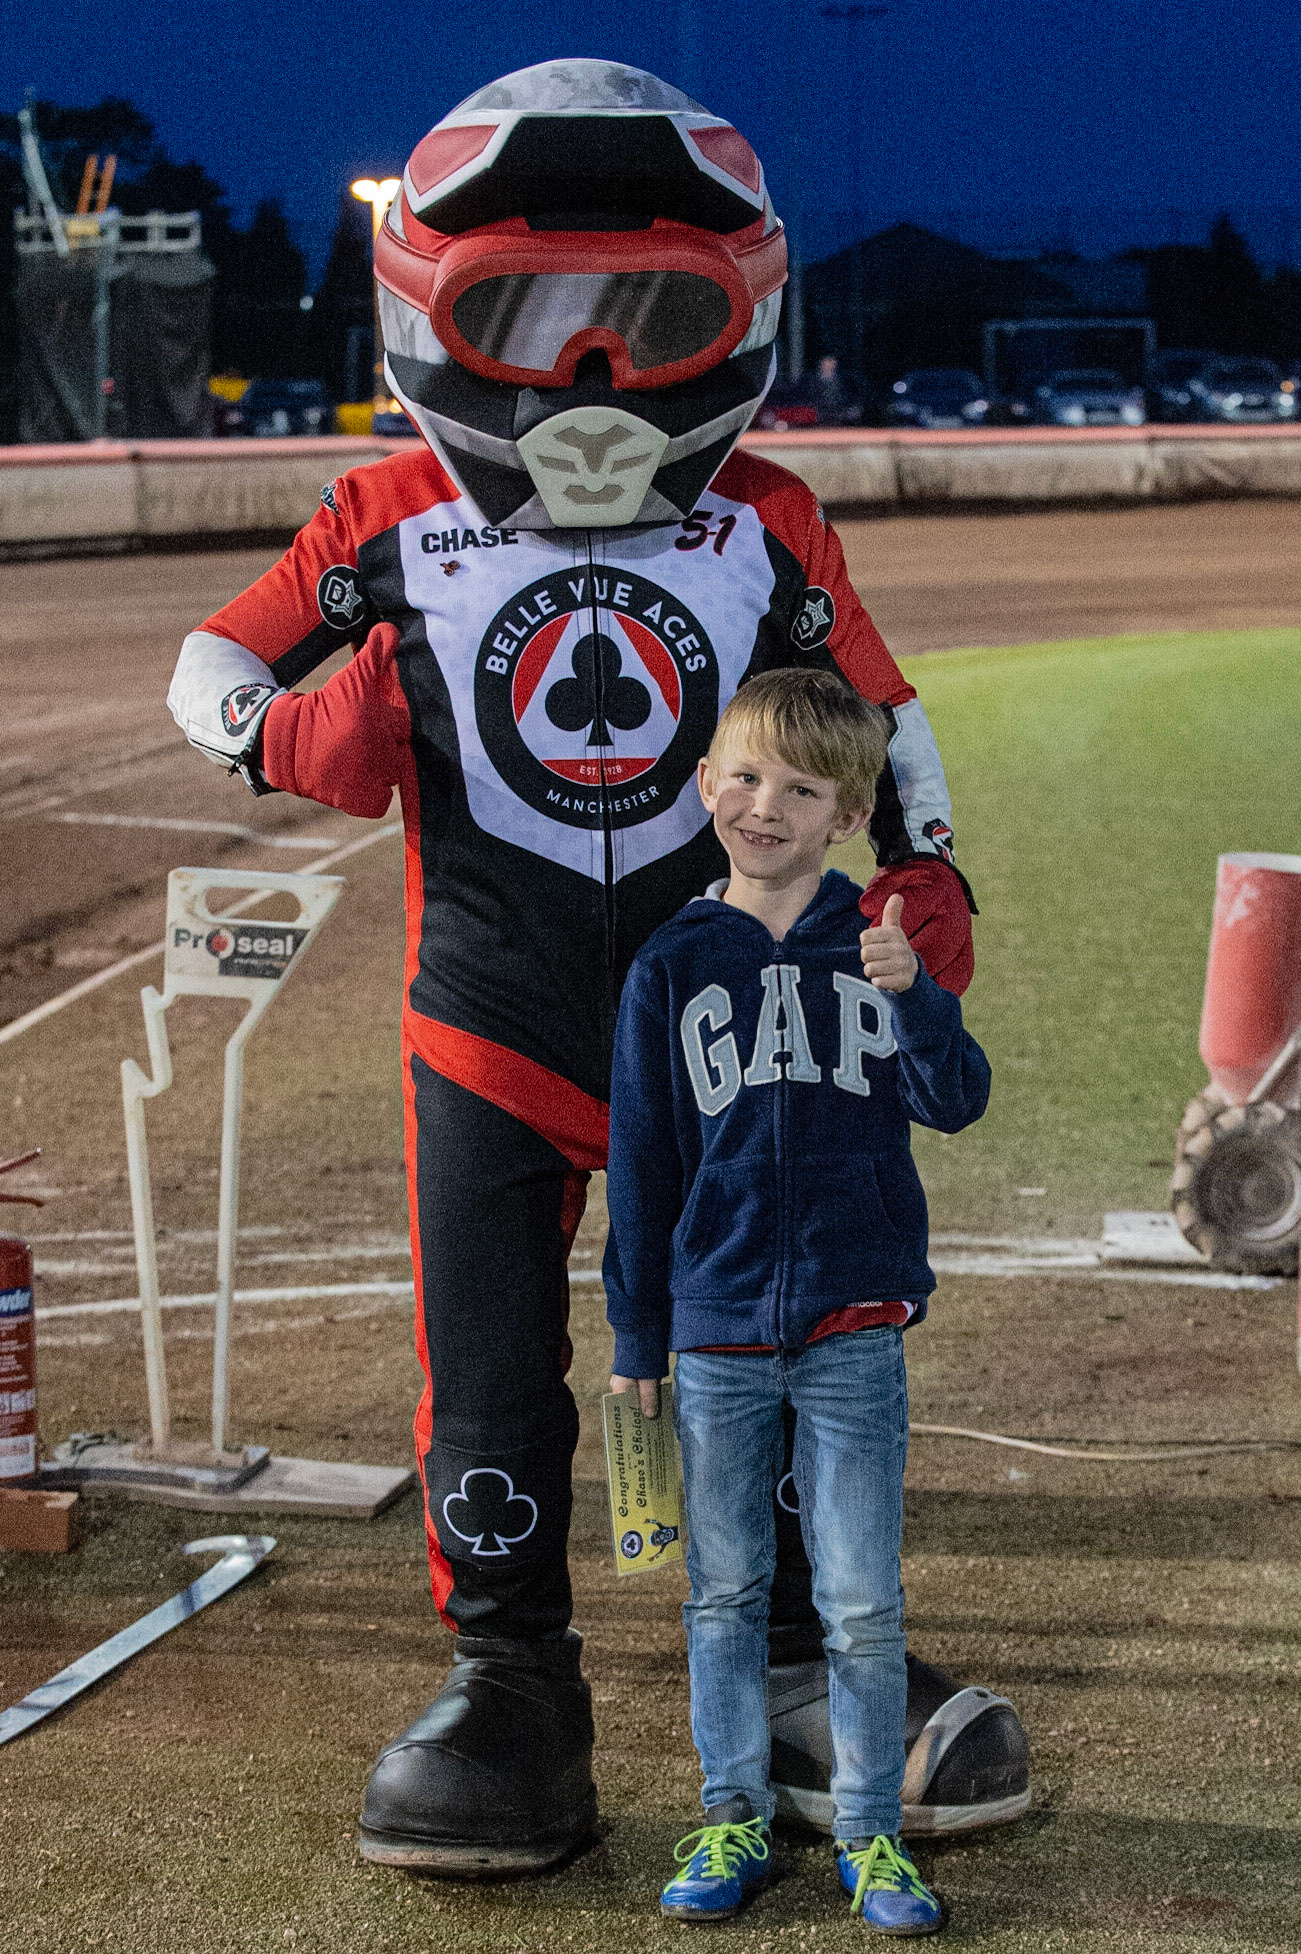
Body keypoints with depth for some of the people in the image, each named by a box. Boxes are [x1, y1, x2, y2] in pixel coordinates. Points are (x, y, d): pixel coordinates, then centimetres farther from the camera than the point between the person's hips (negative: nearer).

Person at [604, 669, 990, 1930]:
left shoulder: (877, 947, 1)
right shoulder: (672, 967, 1)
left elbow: (956, 1103, -7)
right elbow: (642, 1159, 5)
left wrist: (911, 994, -26)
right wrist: (634, 1337, 6)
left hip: (853, 1326, -1)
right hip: (714, 1325, 1)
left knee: (862, 1600, 2)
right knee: (724, 1589, 11)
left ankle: (871, 1835, 15)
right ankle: (734, 1819, 24)